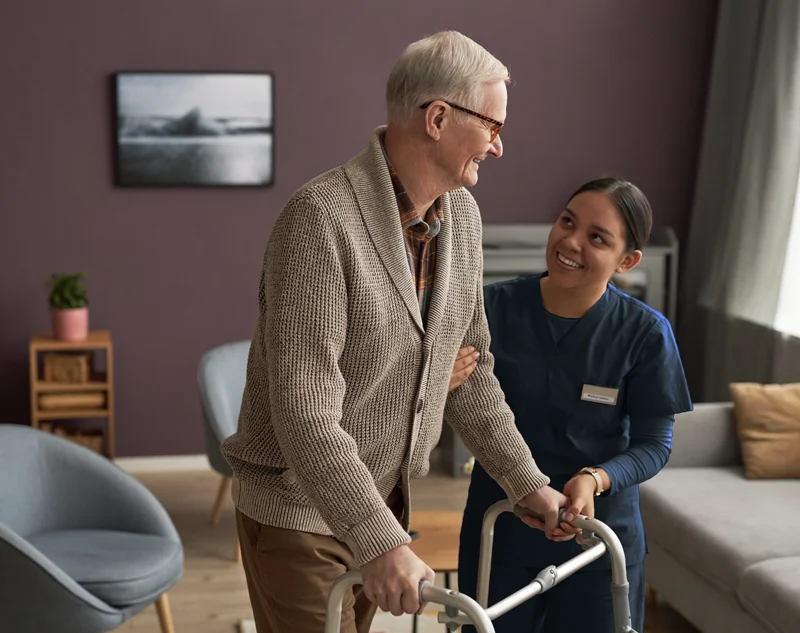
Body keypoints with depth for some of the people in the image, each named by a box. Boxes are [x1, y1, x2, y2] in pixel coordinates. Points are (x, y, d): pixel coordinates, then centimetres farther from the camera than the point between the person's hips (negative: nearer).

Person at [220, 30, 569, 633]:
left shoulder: (461, 216, 1)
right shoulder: (321, 218, -25)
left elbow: (470, 370, 11)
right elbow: (304, 410, -30)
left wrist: (527, 481, 9)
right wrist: (381, 543, -34)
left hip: (383, 496, 7)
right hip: (299, 508, -7)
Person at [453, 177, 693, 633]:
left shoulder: (645, 333, -14)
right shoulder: (496, 307, -12)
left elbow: (654, 442, -7)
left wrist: (595, 479, -25)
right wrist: (446, 384, -28)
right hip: (498, 531, 1)